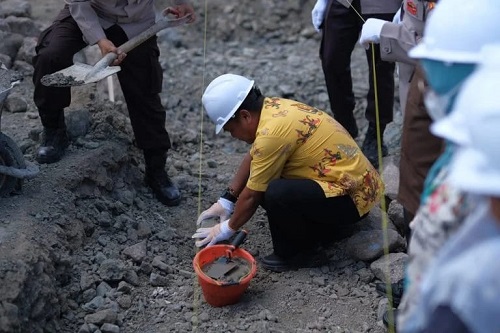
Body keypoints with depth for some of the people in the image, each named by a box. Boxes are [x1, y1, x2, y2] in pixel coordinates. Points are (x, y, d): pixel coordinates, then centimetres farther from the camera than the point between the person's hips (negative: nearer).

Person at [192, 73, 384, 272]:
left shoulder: (271, 133, -24)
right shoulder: (274, 107, 2)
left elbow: (252, 196, -13)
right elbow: (252, 158, 15)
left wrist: (227, 229, 3)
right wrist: (226, 201, 17)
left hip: (353, 196, -10)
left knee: (275, 193, -29)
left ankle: (300, 253, -3)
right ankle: (323, 228, 13)